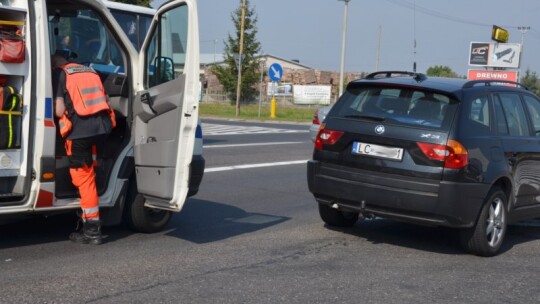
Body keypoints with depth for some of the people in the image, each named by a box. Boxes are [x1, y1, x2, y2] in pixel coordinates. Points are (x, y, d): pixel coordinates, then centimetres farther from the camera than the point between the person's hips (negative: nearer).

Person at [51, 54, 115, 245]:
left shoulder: (58, 74, 6)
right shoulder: (90, 71, 23)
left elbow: (59, 111, -3)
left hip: (80, 130, -6)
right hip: (103, 126, 6)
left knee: (84, 178, 0)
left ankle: (92, 230, 1)